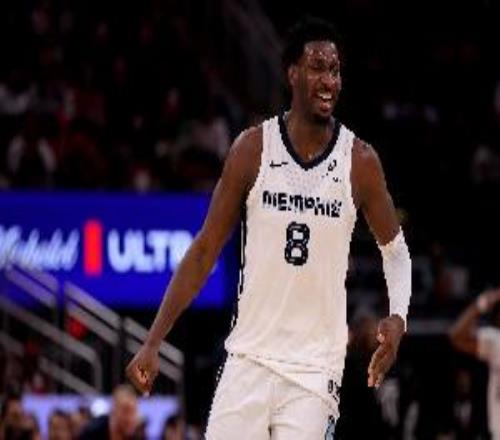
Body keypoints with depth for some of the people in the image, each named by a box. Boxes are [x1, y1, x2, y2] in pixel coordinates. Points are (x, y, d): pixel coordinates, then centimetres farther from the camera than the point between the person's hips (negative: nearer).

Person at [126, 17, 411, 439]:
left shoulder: (360, 162, -3)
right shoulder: (253, 149, -2)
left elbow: (396, 249, 11)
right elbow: (205, 250, 3)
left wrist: (398, 316, -10)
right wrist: (153, 343, -1)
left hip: (315, 369, -1)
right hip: (250, 356, 1)